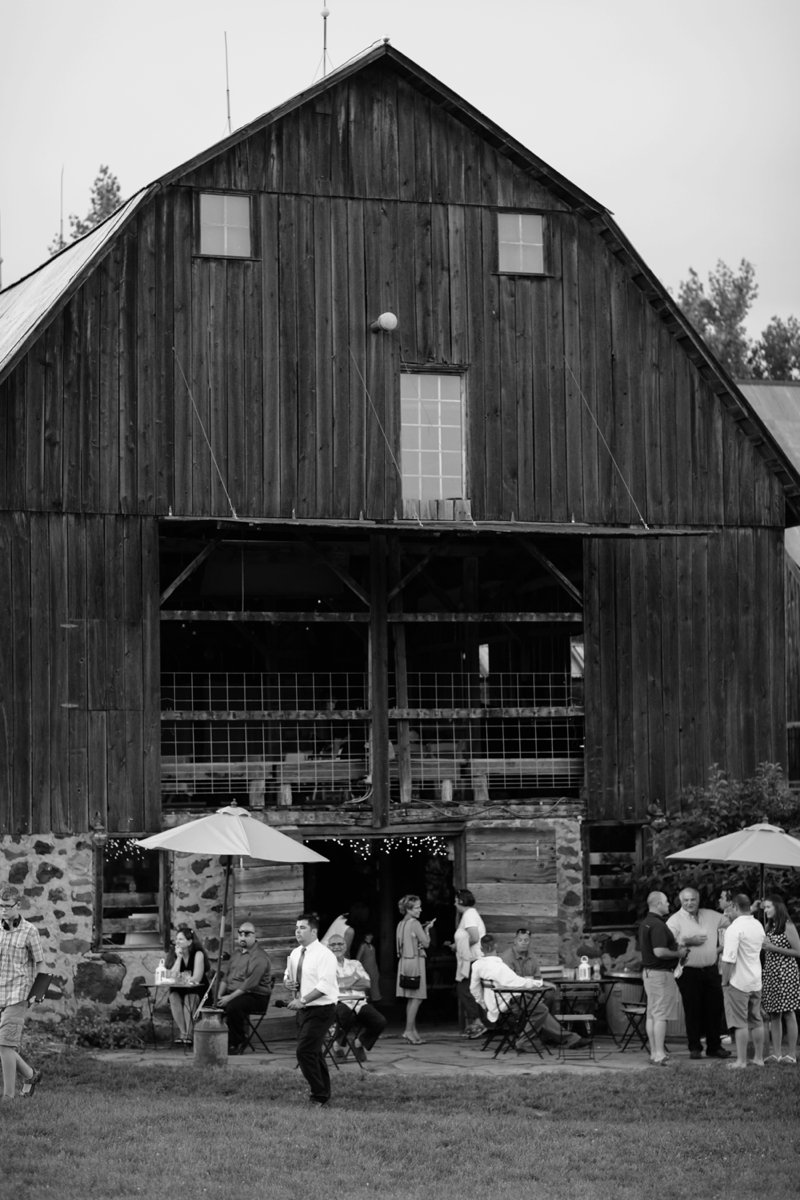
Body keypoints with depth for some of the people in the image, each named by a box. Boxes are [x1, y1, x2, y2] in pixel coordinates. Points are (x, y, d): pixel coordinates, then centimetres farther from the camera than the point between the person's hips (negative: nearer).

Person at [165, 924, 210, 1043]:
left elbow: (196, 979, -17)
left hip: (197, 992, -3)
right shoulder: (174, 954, 2)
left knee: (189, 998, -33)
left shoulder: (198, 954, -10)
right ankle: (182, 1032, -33)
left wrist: (180, 978, -15)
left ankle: (189, 1033, -36)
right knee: (173, 996, -27)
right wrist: (179, 957, -15)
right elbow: (172, 977, -11)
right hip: (179, 991, 3)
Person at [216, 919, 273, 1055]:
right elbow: (225, 975, 18)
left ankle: (237, 1044, -17)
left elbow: (250, 984, -21)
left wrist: (230, 997, -23)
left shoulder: (259, 957, -12)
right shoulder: (236, 952, 18)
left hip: (255, 996, -8)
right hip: (234, 993, 8)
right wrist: (220, 995, 3)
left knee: (233, 1006, -35)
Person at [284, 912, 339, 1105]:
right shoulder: (295, 953, 10)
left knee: (304, 1051, -15)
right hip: (303, 1009, 8)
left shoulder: (325, 955, -15)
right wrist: (288, 982, 0)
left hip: (321, 1009, -8)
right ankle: (324, 1094, 27)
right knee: (313, 1053, 15)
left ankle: (320, 1095, -5)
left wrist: (303, 1000, -26)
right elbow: (288, 975, 24)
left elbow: (325, 985, -23)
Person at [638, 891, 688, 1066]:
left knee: (652, 1014, 10)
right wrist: (678, 953, -12)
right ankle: (659, 1054, -8)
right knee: (661, 1014, -8)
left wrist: (677, 948, 18)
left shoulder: (645, 923, 14)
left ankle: (654, 1053, 14)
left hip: (648, 971, 10)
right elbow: (659, 952, -27)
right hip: (660, 973, -10)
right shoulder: (657, 925, -19)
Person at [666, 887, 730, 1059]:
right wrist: (688, 941, -19)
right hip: (689, 972, -4)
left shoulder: (711, 916, 11)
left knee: (715, 1009, 5)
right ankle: (694, 1048, 9)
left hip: (710, 970, 4)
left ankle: (714, 1047, 14)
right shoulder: (675, 920, -3)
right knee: (693, 1011, 0)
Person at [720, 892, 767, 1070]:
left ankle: (741, 1061, 0)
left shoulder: (734, 928, -18)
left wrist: (725, 981, -11)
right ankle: (759, 1057, 21)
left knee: (739, 1022, -2)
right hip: (756, 981, 7)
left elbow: (729, 959, -22)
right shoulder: (758, 926, 6)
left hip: (738, 982, -7)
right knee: (756, 1021, 14)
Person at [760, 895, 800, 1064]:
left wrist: (775, 948, -13)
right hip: (769, 973, 7)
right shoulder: (767, 927, 13)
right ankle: (776, 1053, 8)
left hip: (785, 973, -7)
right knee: (773, 1015, 5)